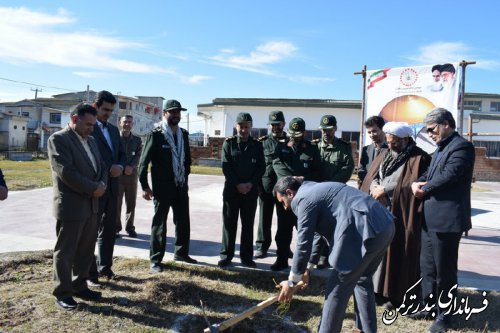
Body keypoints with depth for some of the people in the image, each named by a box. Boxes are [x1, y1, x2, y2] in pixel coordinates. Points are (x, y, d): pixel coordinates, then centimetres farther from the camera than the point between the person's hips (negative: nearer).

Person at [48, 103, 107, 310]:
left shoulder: (90, 141, 14)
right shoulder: (58, 139, -12)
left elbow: (101, 166, 15)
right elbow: (66, 172, -21)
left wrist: (102, 184, -5)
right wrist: (93, 189, -16)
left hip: (91, 205, 8)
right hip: (70, 206, -8)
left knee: (86, 250, 15)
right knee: (65, 252, 6)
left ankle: (79, 286, 28)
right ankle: (62, 292, 19)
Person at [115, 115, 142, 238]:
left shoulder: (137, 140, 11)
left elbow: (138, 156, 1)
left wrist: (131, 167, -16)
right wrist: (123, 167, -12)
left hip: (132, 174, 2)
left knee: (131, 203, 5)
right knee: (116, 203, -1)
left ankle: (130, 227, 16)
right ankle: (116, 227, 10)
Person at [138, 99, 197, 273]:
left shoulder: (183, 134, 8)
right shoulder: (156, 134, -9)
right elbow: (144, 161, -10)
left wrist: (185, 176, 11)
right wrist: (144, 186, -13)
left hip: (181, 186, 6)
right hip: (163, 186, -6)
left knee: (183, 221, 13)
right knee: (159, 223, 4)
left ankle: (181, 252, 29)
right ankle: (155, 259, 15)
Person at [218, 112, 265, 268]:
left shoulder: (257, 145, 7)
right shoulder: (229, 143, 2)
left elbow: (261, 167, 2)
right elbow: (226, 166, -5)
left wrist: (251, 184, -11)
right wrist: (237, 184, -14)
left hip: (251, 190, 1)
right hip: (232, 189, -1)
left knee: (248, 224, 7)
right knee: (229, 223, 3)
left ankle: (246, 256, 16)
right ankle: (226, 255, 13)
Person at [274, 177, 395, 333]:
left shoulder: (303, 198, -4)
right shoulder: (315, 190, 25)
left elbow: (304, 243, -4)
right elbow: (318, 233, 33)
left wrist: (291, 282, 7)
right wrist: (308, 267, 39)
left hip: (366, 230, -10)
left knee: (337, 289, 2)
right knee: (362, 279, 26)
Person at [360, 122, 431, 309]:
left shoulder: (419, 159, -5)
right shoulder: (384, 156, 15)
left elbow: (412, 185, -14)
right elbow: (371, 177, 11)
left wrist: (385, 190, -14)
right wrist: (375, 189, -11)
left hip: (400, 215, -6)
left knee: (396, 253, 0)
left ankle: (395, 294, 11)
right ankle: (377, 289, 19)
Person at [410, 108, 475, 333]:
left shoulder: (461, 146, -12)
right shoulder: (441, 148, 18)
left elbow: (448, 177, -21)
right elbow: (429, 174, 17)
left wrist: (423, 190, -8)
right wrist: (417, 183, -5)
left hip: (447, 219, -9)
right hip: (430, 218, 9)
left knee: (444, 270, 3)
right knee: (427, 266, 17)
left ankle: (444, 315, 17)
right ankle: (430, 306, 32)